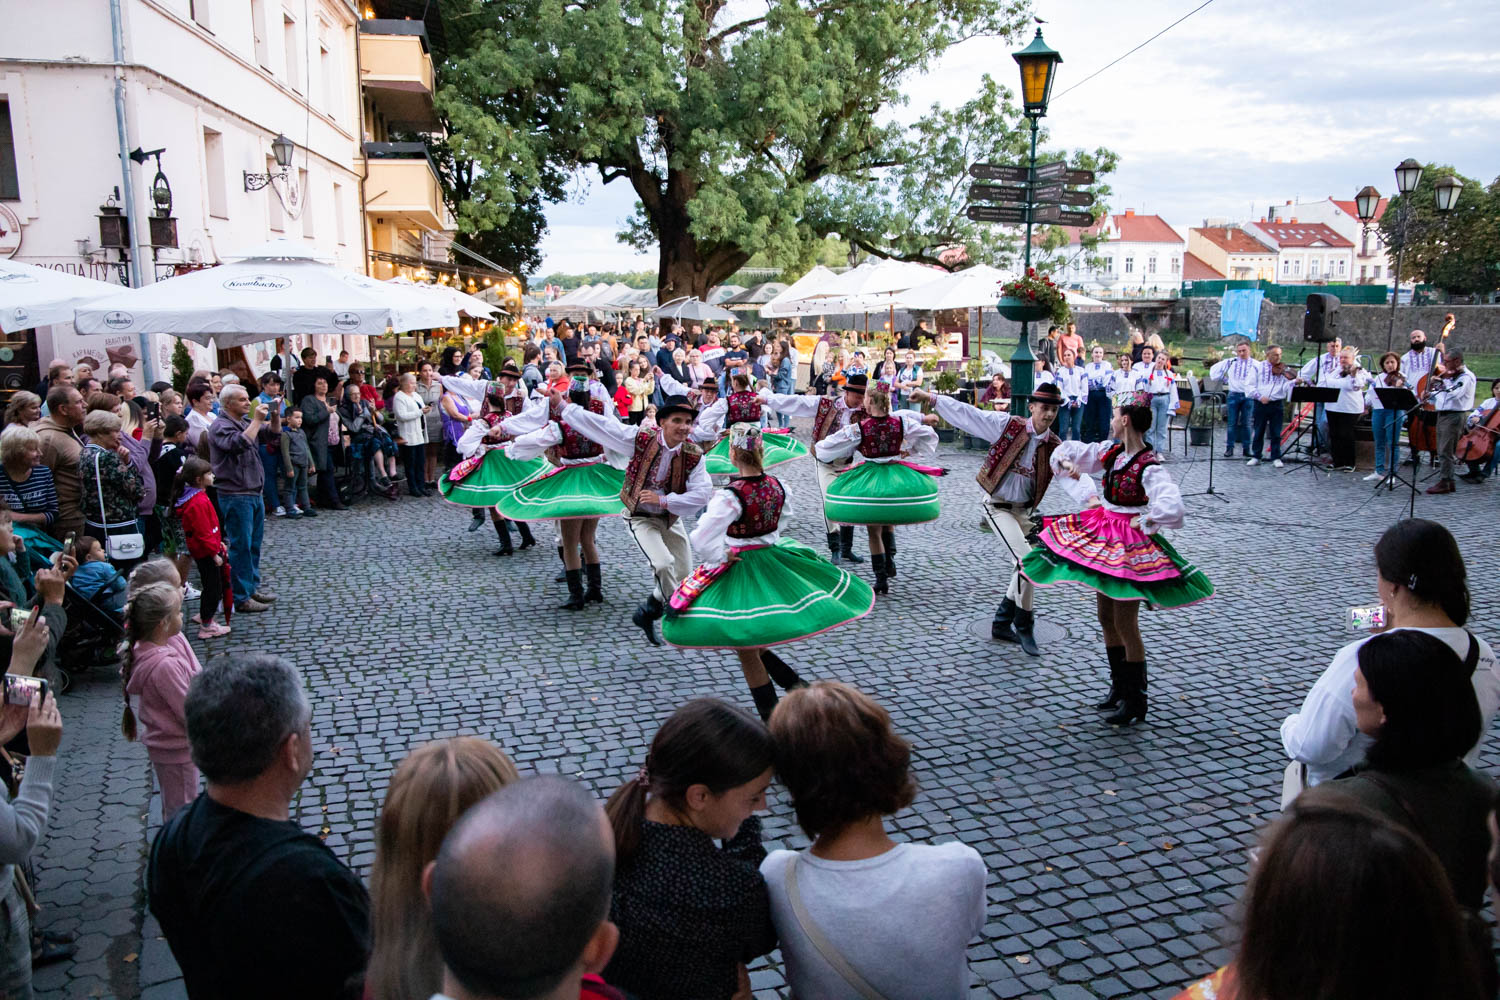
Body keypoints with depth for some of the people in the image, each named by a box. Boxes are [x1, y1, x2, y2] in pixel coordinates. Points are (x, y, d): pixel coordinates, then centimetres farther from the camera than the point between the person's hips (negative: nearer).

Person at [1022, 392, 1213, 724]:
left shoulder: (1149, 467, -22)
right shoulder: (1111, 451, 2)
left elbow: (1171, 509, -34)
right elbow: (1074, 451, 16)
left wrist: (1140, 523, -20)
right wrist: (1068, 463, -6)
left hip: (1131, 545, -8)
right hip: (1103, 536, 9)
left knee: (1125, 624, -2)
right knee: (1106, 619, 16)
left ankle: (1135, 700, 12)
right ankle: (1119, 688, 31)